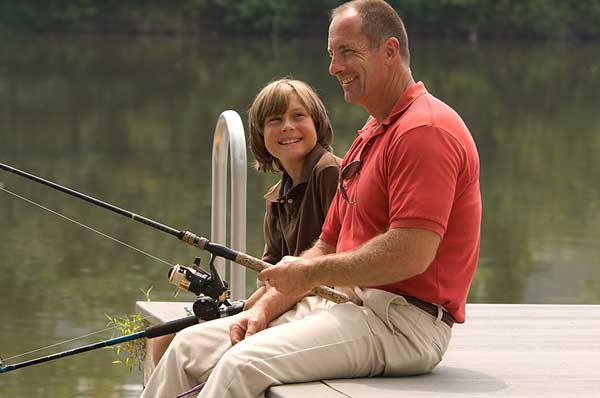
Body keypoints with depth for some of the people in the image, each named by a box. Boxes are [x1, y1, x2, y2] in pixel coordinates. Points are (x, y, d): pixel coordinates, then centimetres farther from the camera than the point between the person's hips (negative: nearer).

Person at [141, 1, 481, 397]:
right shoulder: (370, 137, 22)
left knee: (244, 363, -29)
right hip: (349, 304, 10)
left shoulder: (425, 130, -13)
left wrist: (311, 273, -12)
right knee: (192, 346, 2)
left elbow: (411, 254, -24)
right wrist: (265, 308, 6)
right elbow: (328, 248, 22)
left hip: (403, 321, -10)